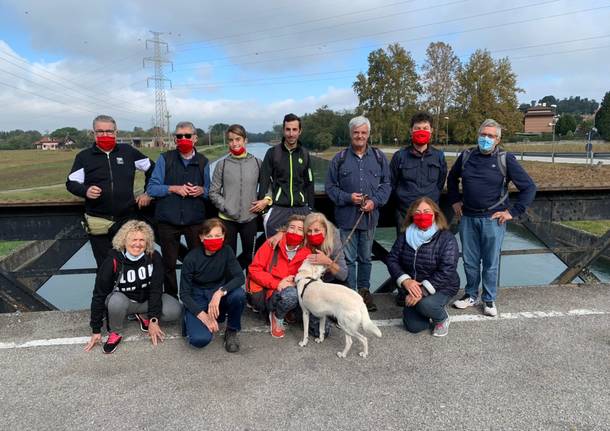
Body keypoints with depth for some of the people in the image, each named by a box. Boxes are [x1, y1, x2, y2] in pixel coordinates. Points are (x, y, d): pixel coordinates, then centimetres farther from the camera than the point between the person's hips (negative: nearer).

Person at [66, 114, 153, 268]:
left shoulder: (128, 151, 6)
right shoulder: (84, 156, 3)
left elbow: (151, 168, 16)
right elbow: (71, 183, 6)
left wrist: (148, 193, 10)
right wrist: (85, 191, -15)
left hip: (127, 220, 1)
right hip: (98, 223, -1)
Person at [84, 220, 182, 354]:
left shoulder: (154, 257, -17)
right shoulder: (113, 260, -22)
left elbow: (156, 288, -15)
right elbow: (99, 294, -16)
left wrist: (153, 319, -22)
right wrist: (96, 330, -14)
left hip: (147, 300, 2)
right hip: (124, 300, -2)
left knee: (175, 311, -23)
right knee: (116, 300, -38)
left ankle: (144, 316, 6)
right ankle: (114, 333, -9)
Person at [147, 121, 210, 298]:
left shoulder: (203, 162, 8)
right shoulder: (165, 159, 3)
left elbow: (209, 190, 13)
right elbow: (152, 188, -1)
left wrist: (201, 190, -9)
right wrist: (174, 188, -14)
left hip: (195, 220, 1)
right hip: (168, 221, 0)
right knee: (169, 263, 10)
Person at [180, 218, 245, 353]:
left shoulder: (226, 251, -10)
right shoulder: (191, 258, -16)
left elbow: (240, 277, -21)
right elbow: (184, 293, -13)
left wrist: (219, 292, -38)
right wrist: (203, 315, -26)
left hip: (219, 296, 2)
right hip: (197, 299, -2)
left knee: (239, 294, -32)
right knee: (200, 339, -27)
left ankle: (232, 330, -5)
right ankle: (192, 321, 10)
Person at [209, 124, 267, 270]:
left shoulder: (256, 163, 2)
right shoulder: (222, 164, -1)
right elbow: (213, 192, 1)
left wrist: (266, 200, -6)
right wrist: (226, 207, -11)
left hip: (250, 218, 2)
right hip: (227, 219, -1)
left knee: (250, 256, 14)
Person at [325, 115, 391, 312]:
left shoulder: (379, 157, 7)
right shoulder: (339, 159, 2)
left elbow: (386, 184, 8)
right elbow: (331, 186, 3)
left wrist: (375, 201, -8)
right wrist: (347, 198, -12)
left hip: (370, 216, 2)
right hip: (346, 216, -1)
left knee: (366, 257, 14)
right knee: (348, 258, 4)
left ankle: (364, 291, 28)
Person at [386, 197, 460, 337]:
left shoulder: (446, 238, -15)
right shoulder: (405, 236, -1)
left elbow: (446, 271, -23)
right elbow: (392, 260, -3)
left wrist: (423, 291, -29)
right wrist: (405, 281, -20)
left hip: (440, 287, -4)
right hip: (411, 287, 4)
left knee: (425, 304, -33)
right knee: (413, 326, -6)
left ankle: (442, 317, 2)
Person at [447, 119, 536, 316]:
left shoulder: (505, 160, -6)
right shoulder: (466, 156, 4)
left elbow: (529, 187, -3)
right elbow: (452, 178, 23)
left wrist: (513, 211, -7)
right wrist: (455, 200, 14)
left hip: (493, 219, -3)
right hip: (468, 218, 3)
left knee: (491, 263, 6)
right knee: (470, 261, 11)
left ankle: (489, 300, 23)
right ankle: (471, 295, 28)